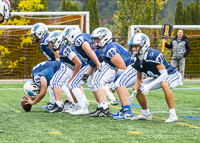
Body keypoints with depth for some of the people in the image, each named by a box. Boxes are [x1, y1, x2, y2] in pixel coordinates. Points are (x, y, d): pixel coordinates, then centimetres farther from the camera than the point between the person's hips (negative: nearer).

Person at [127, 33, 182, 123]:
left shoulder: (153, 55, -33)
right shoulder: (135, 61, -9)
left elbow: (164, 74, -34)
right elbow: (139, 78, 5)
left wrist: (149, 86, -41)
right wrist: (134, 93, -9)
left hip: (173, 75, -8)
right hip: (158, 77, 8)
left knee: (164, 84, -40)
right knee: (137, 89, 4)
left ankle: (173, 115, -31)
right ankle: (146, 114, 23)